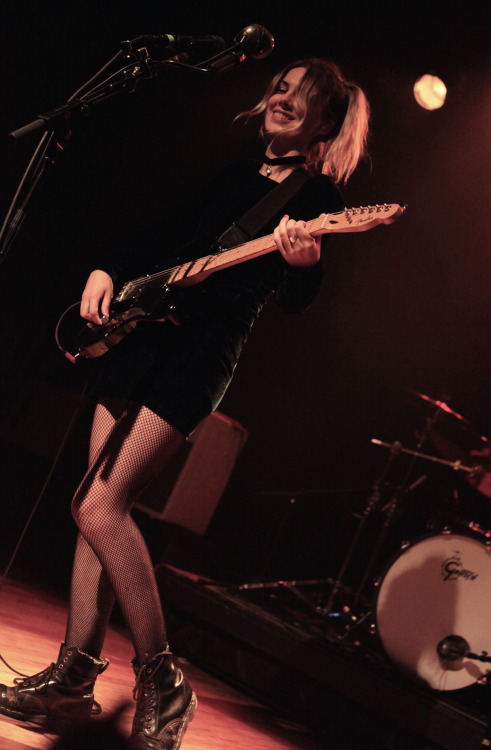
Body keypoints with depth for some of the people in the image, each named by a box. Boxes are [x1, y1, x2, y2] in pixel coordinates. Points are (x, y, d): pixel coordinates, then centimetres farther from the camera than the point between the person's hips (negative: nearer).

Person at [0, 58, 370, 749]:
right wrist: (109, 272, 8)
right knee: (99, 504, 4)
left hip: (203, 353, -7)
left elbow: (296, 302, -10)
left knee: (99, 505, -16)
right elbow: (167, 237, 24)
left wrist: (302, 262, -32)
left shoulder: (318, 193, -1)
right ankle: (72, 680, 12)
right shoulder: (238, 172, 17)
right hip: (144, 332, 7)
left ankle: (161, 681, -4)